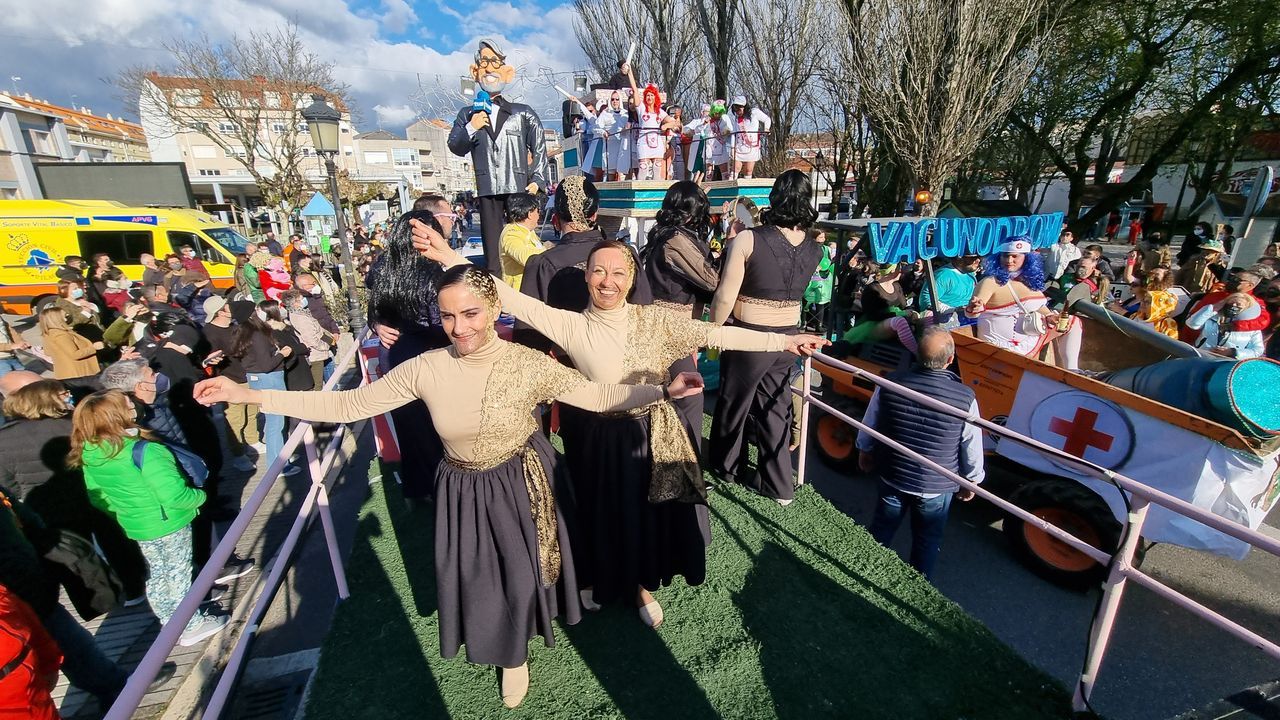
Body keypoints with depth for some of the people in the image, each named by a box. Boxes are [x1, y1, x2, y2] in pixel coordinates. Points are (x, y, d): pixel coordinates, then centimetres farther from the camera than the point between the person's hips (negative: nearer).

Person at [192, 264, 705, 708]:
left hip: (522, 486, -1)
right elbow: (349, 404, -11)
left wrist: (663, 391, -30)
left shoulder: (529, 364, -22)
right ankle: (503, 647, 57)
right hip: (464, 492, 2)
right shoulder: (426, 369, -17)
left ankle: (515, 653, 54)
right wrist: (249, 395, -14)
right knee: (473, 576, 19)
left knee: (520, 572, 17)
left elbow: (599, 396, -18)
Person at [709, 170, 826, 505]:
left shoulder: (747, 239, -17)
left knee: (734, 403, 18)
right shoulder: (813, 249, -3)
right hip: (787, 338, 4)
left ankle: (728, 466, 39)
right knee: (775, 408, 17)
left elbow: (725, 296, -18)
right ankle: (779, 486, 27)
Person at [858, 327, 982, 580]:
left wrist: (865, 451, 15)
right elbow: (972, 448, -10)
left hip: (891, 477, 2)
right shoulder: (965, 398, -23)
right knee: (927, 541, 21)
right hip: (937, 487, -1)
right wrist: (971, 481, 9)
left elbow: (868, 426, -5)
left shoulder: (890, 384, -20)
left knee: (881, 530, 23)